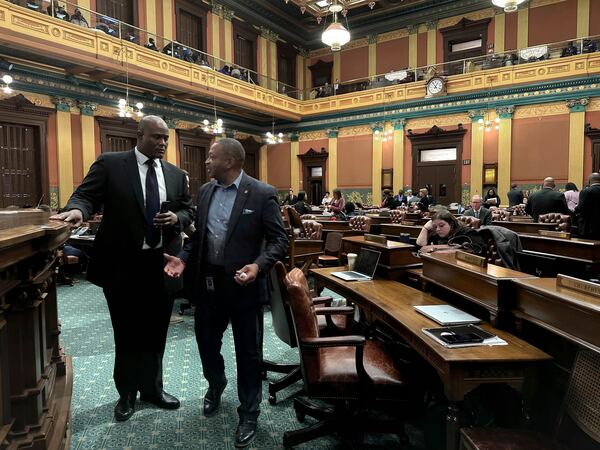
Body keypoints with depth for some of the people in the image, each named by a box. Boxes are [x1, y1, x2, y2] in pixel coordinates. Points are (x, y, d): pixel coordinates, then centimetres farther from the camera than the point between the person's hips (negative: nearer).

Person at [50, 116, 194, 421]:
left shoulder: (176, 174, 8)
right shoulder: (110, 164, -4)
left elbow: (188, 211, 10)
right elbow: (86, 194, -10)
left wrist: (176, 218, -12)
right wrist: (78, 209, -32)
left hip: (162, 263, 4)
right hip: (123, 263, -3)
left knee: (155, 331, 16)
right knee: (126, 333, 13)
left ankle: (151, 388, 37)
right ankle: (126, 393, 34)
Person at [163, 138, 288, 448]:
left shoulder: (262, 194, -12)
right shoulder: (205, 191, 7)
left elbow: (279, 240, -13)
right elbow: (199, 233, 13)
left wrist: (259, 265, -29)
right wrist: (184, 258, -3)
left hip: (243, 285, -5)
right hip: (208, 282, 6)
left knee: (248, 352, 9)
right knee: (206, 341, 20)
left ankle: (248, 413, 31)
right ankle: (215, 384, 51)